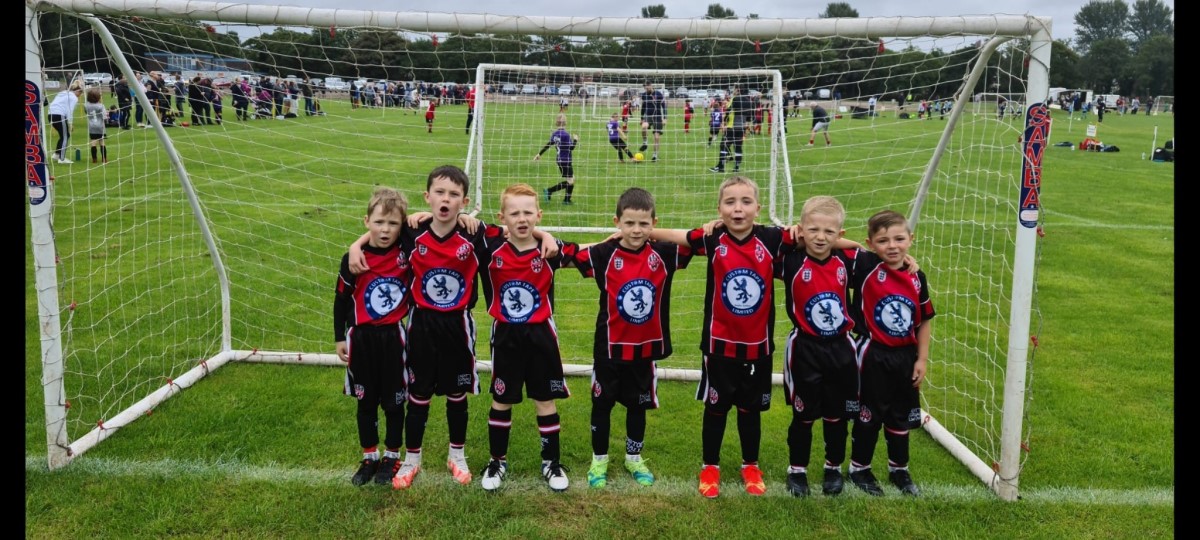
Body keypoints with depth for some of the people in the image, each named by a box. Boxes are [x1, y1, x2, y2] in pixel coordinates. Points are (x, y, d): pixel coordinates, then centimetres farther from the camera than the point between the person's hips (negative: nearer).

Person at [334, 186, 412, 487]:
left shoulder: (407, 253, -9)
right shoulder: (353, 259, -7)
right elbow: (341, 301, 3)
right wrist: (339, 338, 4)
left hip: (394, 337, -1)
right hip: (362, 338, 1)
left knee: (393, 401, 10)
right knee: (366, 402, 13)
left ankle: (392, 457, 26)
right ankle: (369, 458, 28)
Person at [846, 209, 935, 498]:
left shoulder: (917, 278, -3)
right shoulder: (865, 266, -15)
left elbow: (924, 321, 6)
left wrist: (922, 358, 4)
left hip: (905, 357, 4)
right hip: (873, 356, -4)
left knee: (901, 417, 18)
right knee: (868, 416, 9)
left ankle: (899, 469, 37)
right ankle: (859, 468, 28)